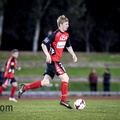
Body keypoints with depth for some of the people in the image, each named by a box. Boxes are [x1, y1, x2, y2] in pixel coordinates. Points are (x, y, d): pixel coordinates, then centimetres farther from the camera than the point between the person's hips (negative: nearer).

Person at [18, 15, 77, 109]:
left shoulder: (66, 35, 11)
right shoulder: (55, 34, -14)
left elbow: (68, 46, 25)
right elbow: (43, 44, -13)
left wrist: (73, 55, 12)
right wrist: (47, 55, -22)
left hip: (56, 60, 8)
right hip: (53, 60, -8)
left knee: (46, 82, 6)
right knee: (65, 78, -12)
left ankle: (24, 87, 15)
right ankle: (63, 100, -6)